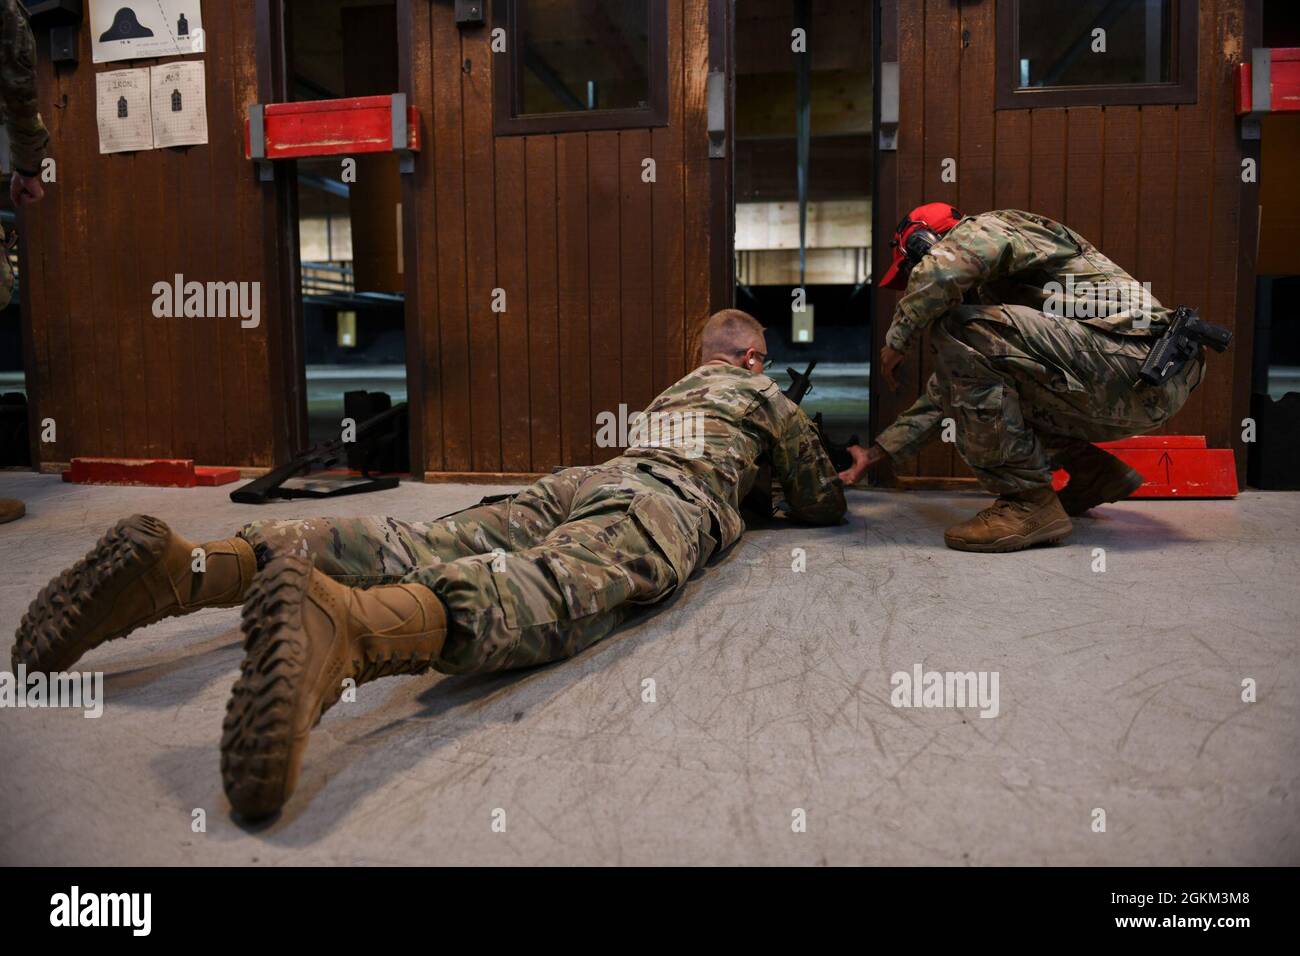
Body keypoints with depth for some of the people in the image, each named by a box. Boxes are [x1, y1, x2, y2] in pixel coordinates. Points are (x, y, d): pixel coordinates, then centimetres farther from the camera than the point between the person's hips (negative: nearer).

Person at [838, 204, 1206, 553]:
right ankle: (1097, 473, 18)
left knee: (961, 332, -20)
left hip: (1140, 366, -10)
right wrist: (875, 454, 26)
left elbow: (939, 273, -25)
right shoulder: (981, 294, 25)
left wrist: (896, 341, -8)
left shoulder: (986, 228, 0)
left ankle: (1029, 502, -16)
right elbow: (943, 393, 26)